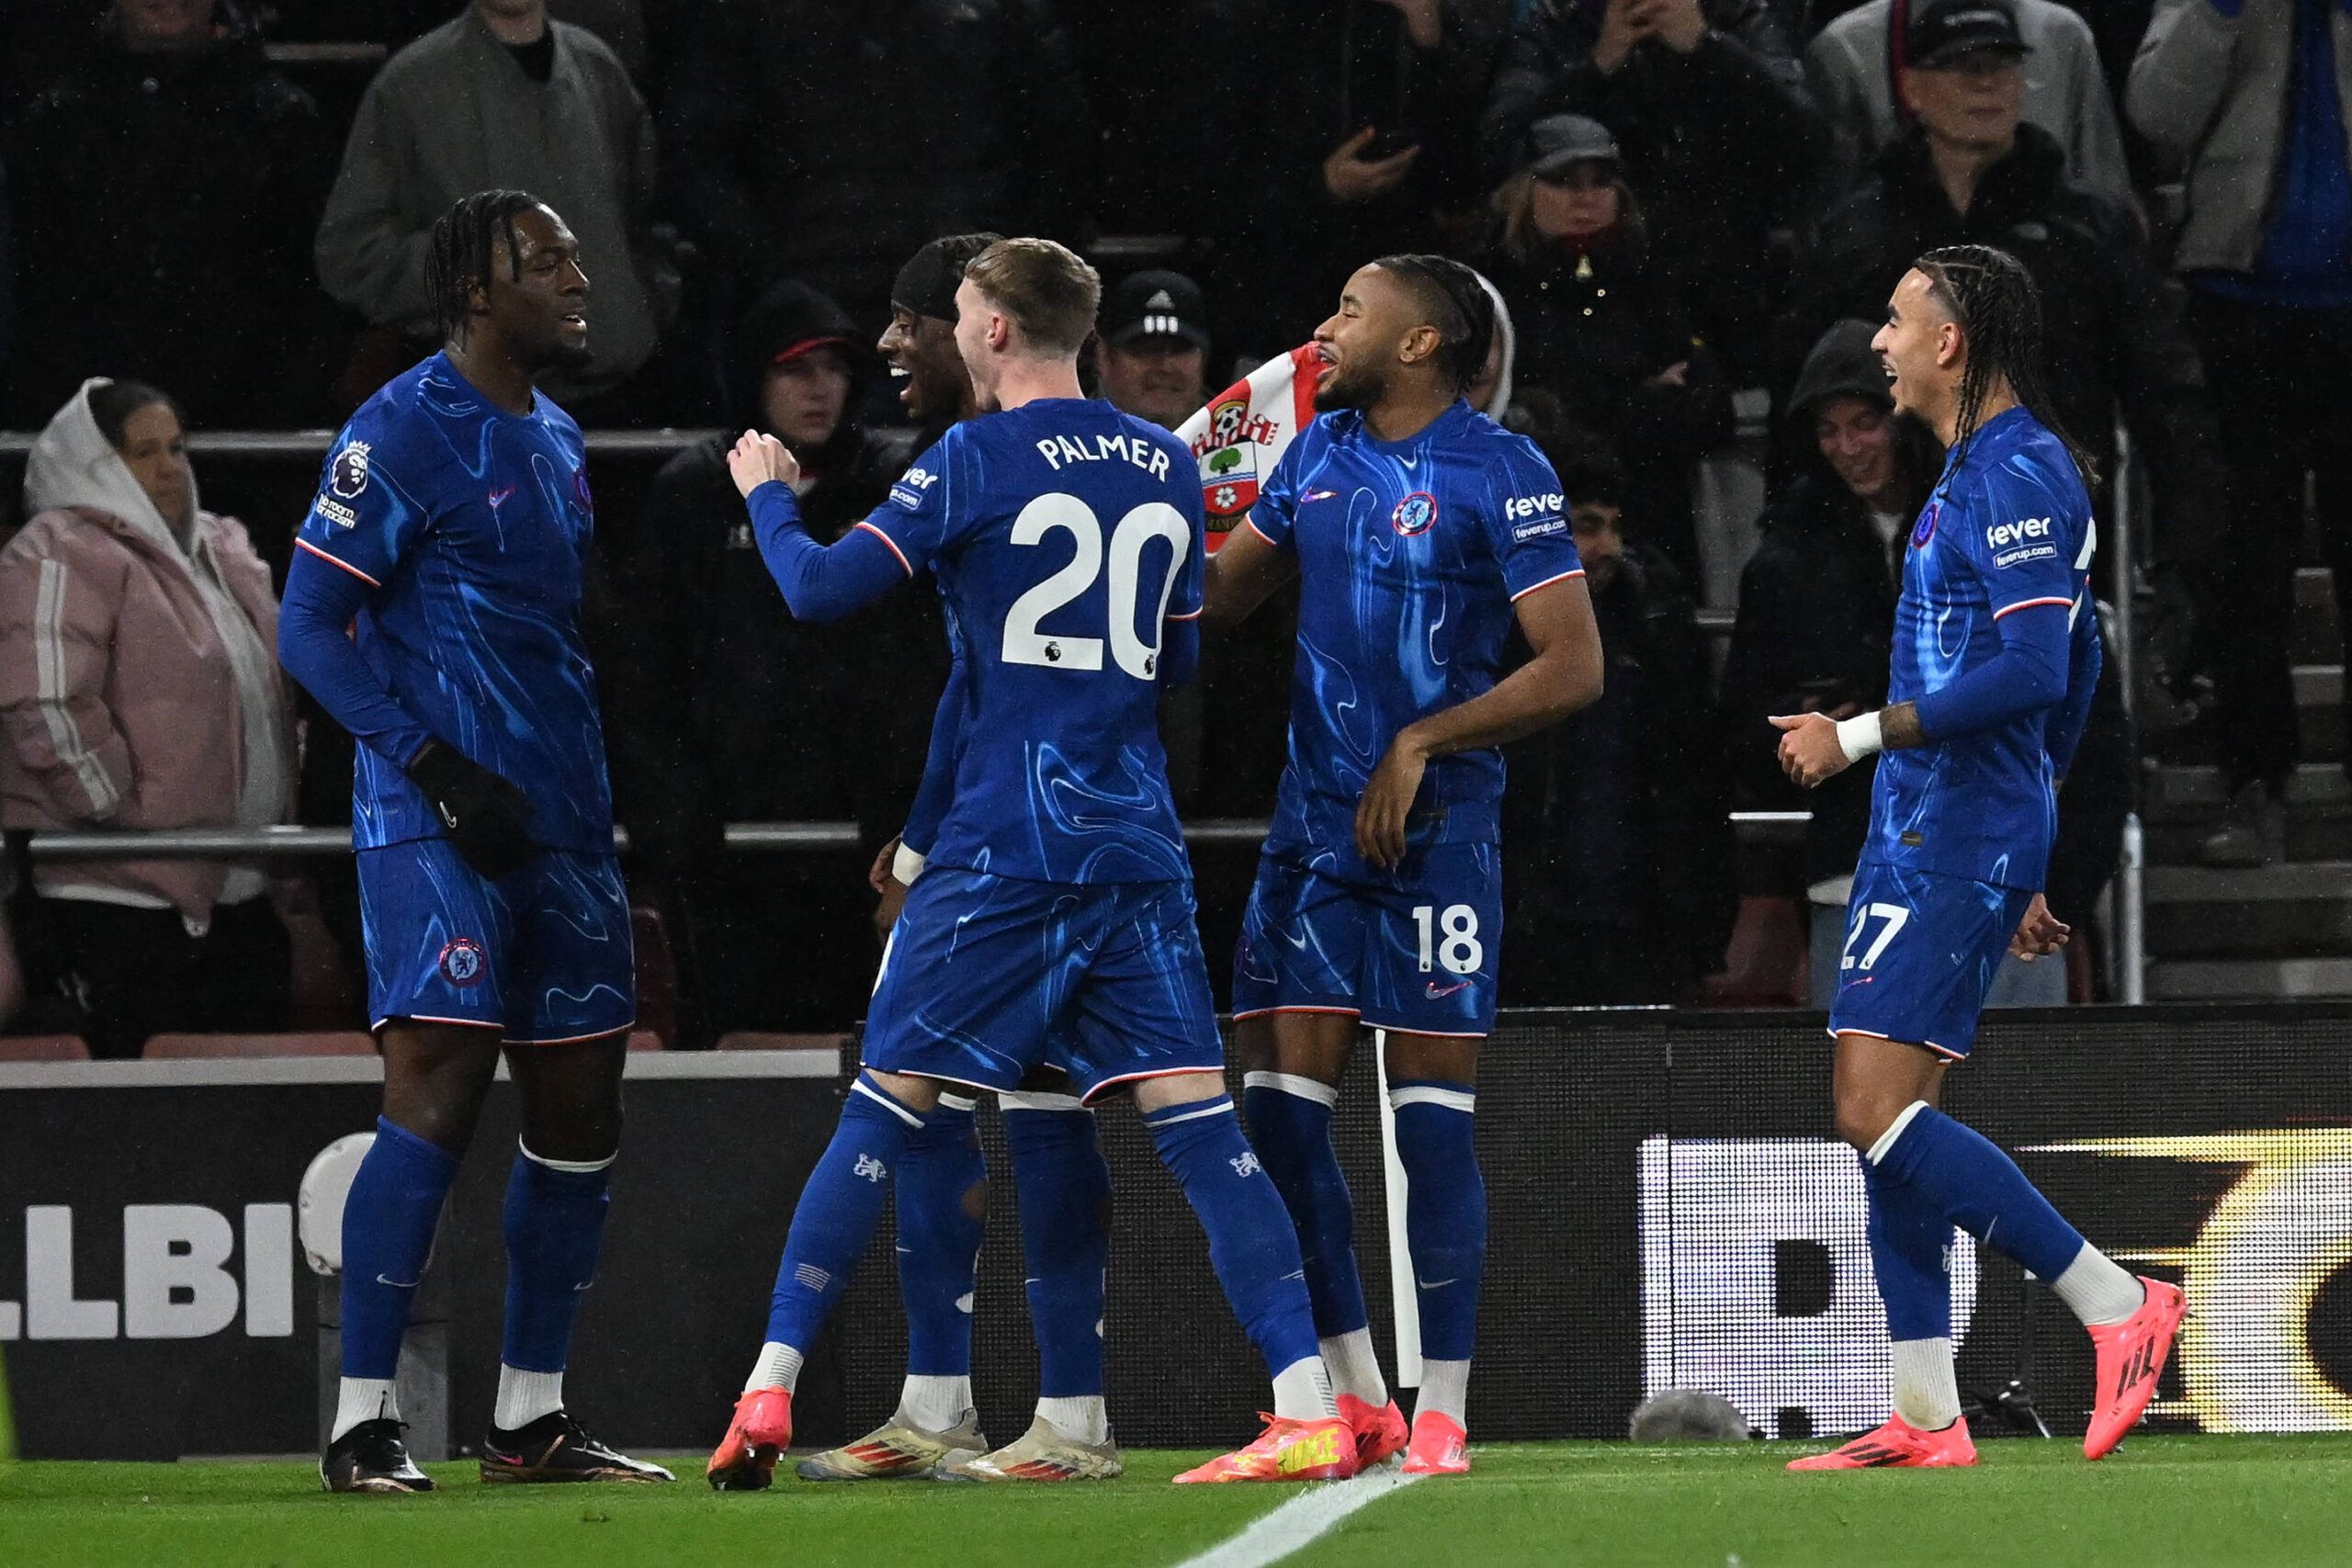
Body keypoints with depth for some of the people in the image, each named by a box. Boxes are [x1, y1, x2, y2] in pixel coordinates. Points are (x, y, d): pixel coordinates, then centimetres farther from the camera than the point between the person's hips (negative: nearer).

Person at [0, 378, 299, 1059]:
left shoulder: (220, 550, 18)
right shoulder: (59, 559, -11)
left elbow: (269, 685, 31)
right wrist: (122, 816, -18)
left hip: (239, 893, 9)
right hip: (125, 900, -9)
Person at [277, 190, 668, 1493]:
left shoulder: (556, 441, 17)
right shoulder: (403, 433, -9)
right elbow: (309, 628, -11)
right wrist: (440, 771, -18)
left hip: (562, 824, 9)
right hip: (439, 824, -9)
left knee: (577, 1111, 8)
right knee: (440, 1089, -15)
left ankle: (530, 1419, 16)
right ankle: (362, 1421, -12)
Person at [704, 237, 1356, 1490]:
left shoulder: (977, 461, -5)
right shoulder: (1165, 468, 12)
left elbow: (822, 589, -8)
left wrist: (766, 495, 10)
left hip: (1003, 850, -4)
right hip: (1139, 847, 4)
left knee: (887, 1107, 1)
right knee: (1194, 1118, 0)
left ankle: (767, 1396, -1)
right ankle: (1310, 1405, -11)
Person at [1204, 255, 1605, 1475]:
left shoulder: (1498, 471, -9)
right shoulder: (1319, 452, 12)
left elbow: (1573, 667, -12)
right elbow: (1212, 595, 22)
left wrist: (1422, 745, -15)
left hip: (1433, 828, -7)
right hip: (1314, 819, 7)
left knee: (1432, 1115, -5)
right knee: (1279, 1099, 1)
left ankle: (1443, 1412, 0)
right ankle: (1355, 1398, 9)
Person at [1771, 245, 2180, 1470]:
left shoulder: (2018, 473, -13)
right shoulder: (1981, 473, 18)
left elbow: (2031, 671, -23)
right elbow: (2063, 679, 24)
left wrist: (1858, 737, -19)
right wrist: (2024, 874, 26)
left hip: (1955, 842, -10)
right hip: (1924, 831, 10)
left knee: (1878, 1113, -15)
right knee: (1880, 1117, 8)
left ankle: (2115, 1305, -12)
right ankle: (1925, 1422, 8)